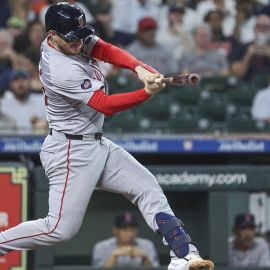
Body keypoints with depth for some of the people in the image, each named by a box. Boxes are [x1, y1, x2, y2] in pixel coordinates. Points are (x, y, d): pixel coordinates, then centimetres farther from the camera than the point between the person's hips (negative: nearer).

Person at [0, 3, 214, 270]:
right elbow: (105, 104, -25)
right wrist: (147, 93, -36)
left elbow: (109, 52, -11)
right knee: (61, 229, -9)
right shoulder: (61, 70, -27)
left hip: (96, 144, 10)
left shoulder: (75, 41, -1)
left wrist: (140, 68, -30)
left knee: (147, 187, 5)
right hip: (71, 152, -10)